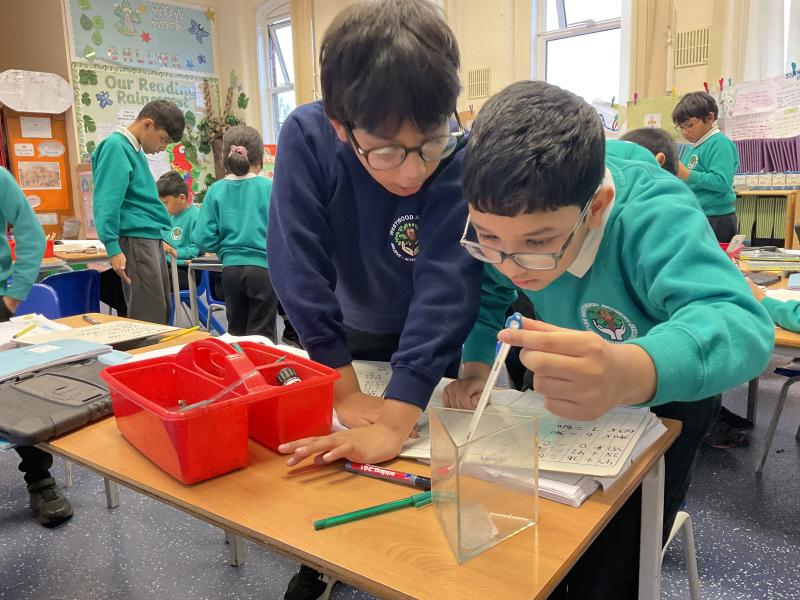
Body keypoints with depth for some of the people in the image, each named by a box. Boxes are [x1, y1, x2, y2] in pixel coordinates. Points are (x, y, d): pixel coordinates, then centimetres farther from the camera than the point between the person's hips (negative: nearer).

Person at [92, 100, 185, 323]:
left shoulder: (135, 151, 18)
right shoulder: (116, 146, -9)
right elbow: (107, 201, -17)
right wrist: (112, 247, -23)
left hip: (151, 239, 10)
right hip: (135, 240, -10)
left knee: (162, 312, 11)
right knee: (148, 316, -9)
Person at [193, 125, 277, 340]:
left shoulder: (216, 190, -2)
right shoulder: (269, 188, -8)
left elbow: (203, 239, -5)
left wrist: (227, 243, 13)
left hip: (231, 269, 3)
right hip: (263, 267, -3)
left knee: (236, 333, 18)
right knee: (261, 336, 5)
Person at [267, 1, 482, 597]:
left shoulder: (461, 160, -29)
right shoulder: (308, 137, -26)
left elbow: (445, 287, -36)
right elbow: (299, 263, -28)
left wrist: (393, 423, -46)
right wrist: (346, 392, -32)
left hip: (435, 345, -1)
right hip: (351, 335, 1)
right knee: (323, 460, 11)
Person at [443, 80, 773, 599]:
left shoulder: (655, 218, -38)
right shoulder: (504, 219, -22)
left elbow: (741, 324, -51)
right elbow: (484, 298, -6)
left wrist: (634, 373, -71)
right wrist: (476, 362, -24)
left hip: (665, 398, -4)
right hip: (571, 401, 5)